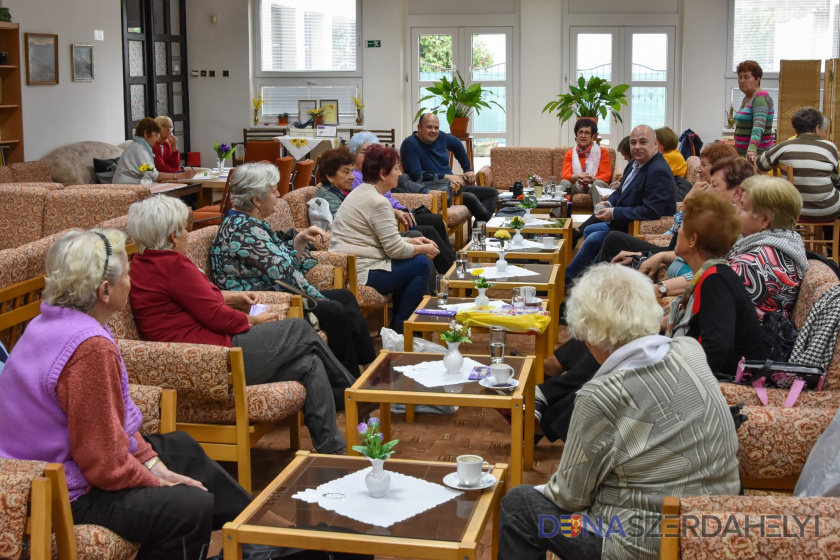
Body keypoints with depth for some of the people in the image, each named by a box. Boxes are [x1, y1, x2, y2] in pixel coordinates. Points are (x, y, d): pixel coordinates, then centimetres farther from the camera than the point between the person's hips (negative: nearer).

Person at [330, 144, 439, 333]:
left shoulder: (361, 191, 14)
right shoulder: (378, 203, -19)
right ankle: (400, 325, 6)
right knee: (421, 264, -4)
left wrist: (411, 241, 14)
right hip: (360, 274, -11)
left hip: (346, 267, 11)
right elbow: (395, 250, -16)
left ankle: (397, 321, 26)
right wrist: (424, 249, -1)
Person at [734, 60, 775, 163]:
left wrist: (752, 149, -44)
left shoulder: (761, 98, -14)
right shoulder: (747, 98, 15)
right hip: (743, 154, 9)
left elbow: (759, 126, -30)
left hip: (756, 155, -9)